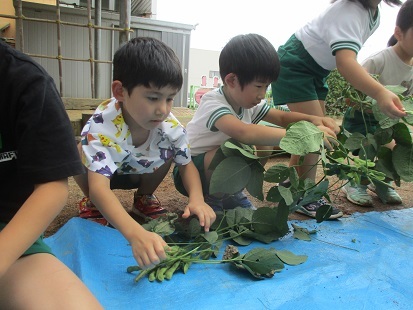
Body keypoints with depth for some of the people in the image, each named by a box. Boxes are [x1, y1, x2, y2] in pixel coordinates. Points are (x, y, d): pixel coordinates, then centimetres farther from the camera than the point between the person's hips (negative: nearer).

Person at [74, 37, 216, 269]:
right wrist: (136, 233, -68)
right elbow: (99, 187, -51)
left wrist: (197, 198, -36)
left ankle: (144, 198, 6)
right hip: (106, 174, -3)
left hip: (140, 174, 3)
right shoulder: (101, 127, -41)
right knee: (78, 151, -32)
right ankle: (92, 204, -1)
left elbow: (187, 164, -14)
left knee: (168, 150, -23)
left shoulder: (170, 125, -29)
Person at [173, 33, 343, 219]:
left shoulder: (249, 103, -4)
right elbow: (244, 132, -48)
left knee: (265, 142, -9)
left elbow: (282, 117, 4)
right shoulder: (213, 104, -29)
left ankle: (231, 193, 4)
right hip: (189, 172, -7)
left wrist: (312, 119, -17)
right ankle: (211, 199, -9)